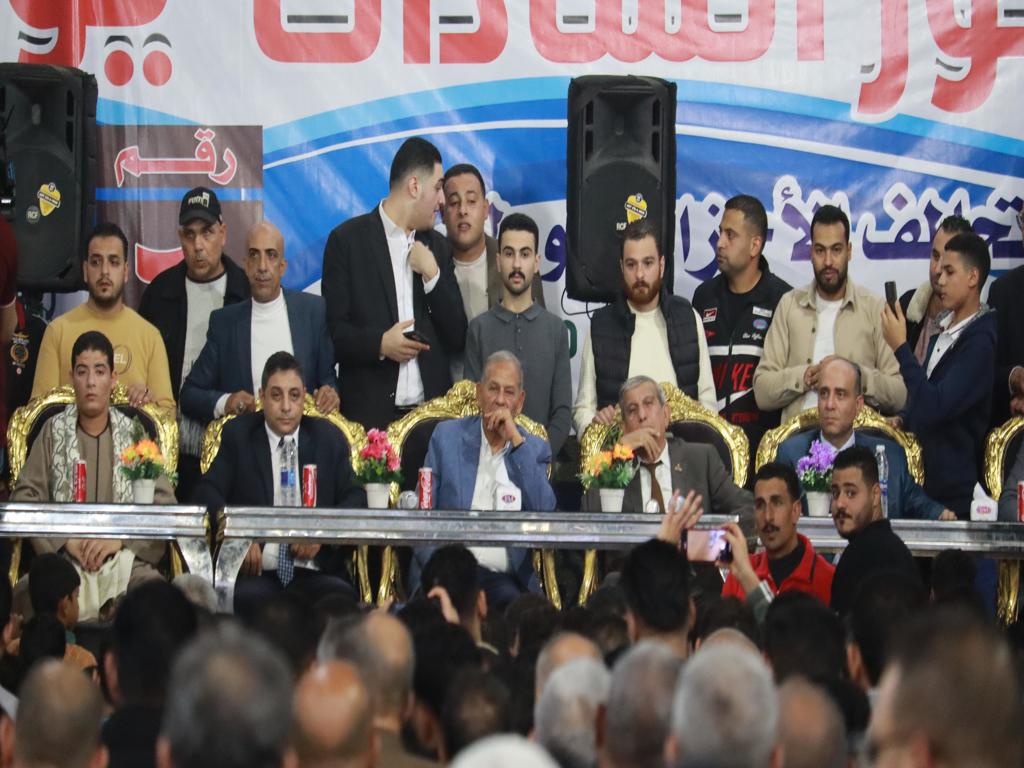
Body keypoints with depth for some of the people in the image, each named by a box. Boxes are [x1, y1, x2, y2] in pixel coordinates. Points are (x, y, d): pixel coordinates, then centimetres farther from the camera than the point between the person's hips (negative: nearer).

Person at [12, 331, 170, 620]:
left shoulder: (135, 435, 14)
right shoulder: (54, 431, 14)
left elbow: (164, 503, 6)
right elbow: (25, 496, 5)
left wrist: (119, 540, -9)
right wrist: (67, 540, -10)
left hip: (126, 557, 1)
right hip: (63, 558, 0)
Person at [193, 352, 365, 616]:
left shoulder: (329, 438, 17)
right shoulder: (239, 434, 13)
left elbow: (355, 498, 12)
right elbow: (208, 493, 4)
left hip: (314, 572, 1)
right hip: (255, 572, -1)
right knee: (247, 598, -36)